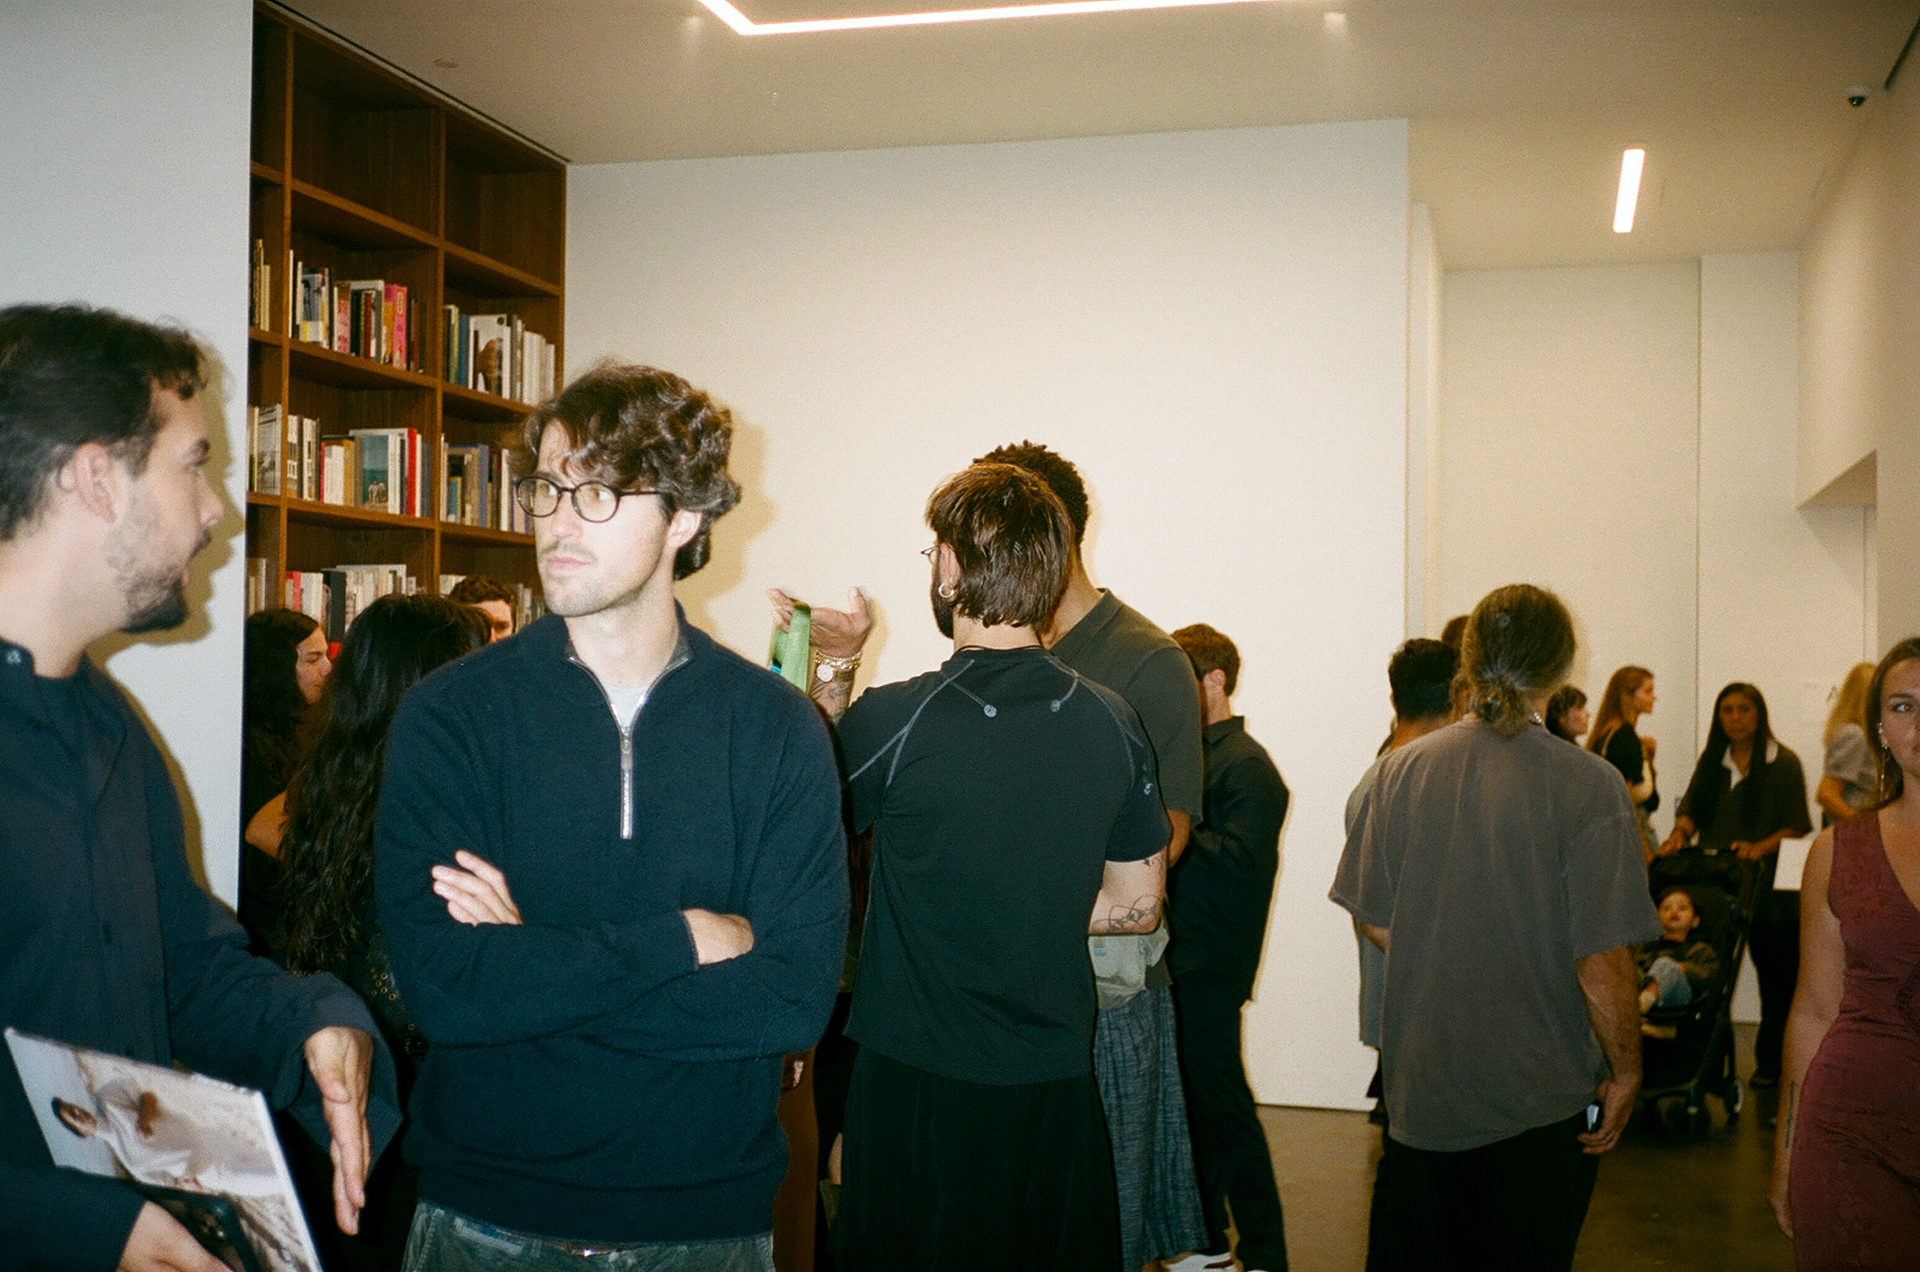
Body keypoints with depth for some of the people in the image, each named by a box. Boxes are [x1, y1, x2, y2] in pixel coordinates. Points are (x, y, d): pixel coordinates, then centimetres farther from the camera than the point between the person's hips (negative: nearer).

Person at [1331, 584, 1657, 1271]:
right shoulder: (1589, 786, -15)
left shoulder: (1402, 769, -4)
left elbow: (1376, 923, 2)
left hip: (1418, 1089, 3)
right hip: (1542, 1100, -3)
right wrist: (1625, 1070, -2)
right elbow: (1602, 958, -16)